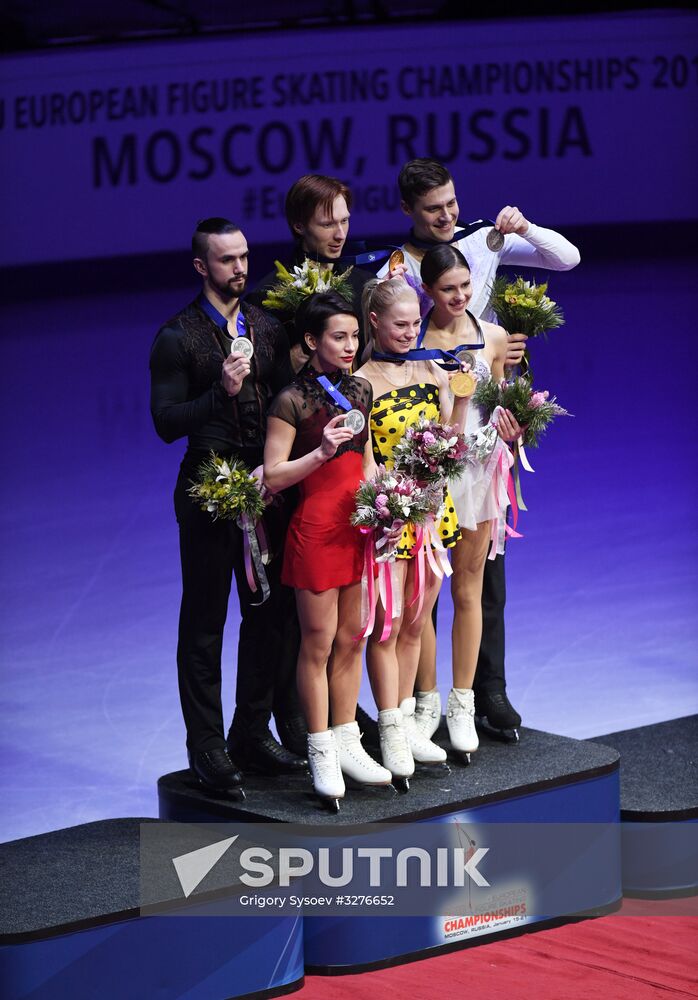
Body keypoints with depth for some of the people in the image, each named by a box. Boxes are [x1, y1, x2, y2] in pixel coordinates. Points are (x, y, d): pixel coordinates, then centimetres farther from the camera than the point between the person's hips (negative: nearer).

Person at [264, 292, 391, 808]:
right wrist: (321, 452, -22)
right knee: (318, 643, 1)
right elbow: (272, 476, -11)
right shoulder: (292, 401, -10)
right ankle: (322, 752, 8)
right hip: (316, 527, -6)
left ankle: (346, 741, 20)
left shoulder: (359, 389, 10)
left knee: (351, 639, 11)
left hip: (358, 524, 6)